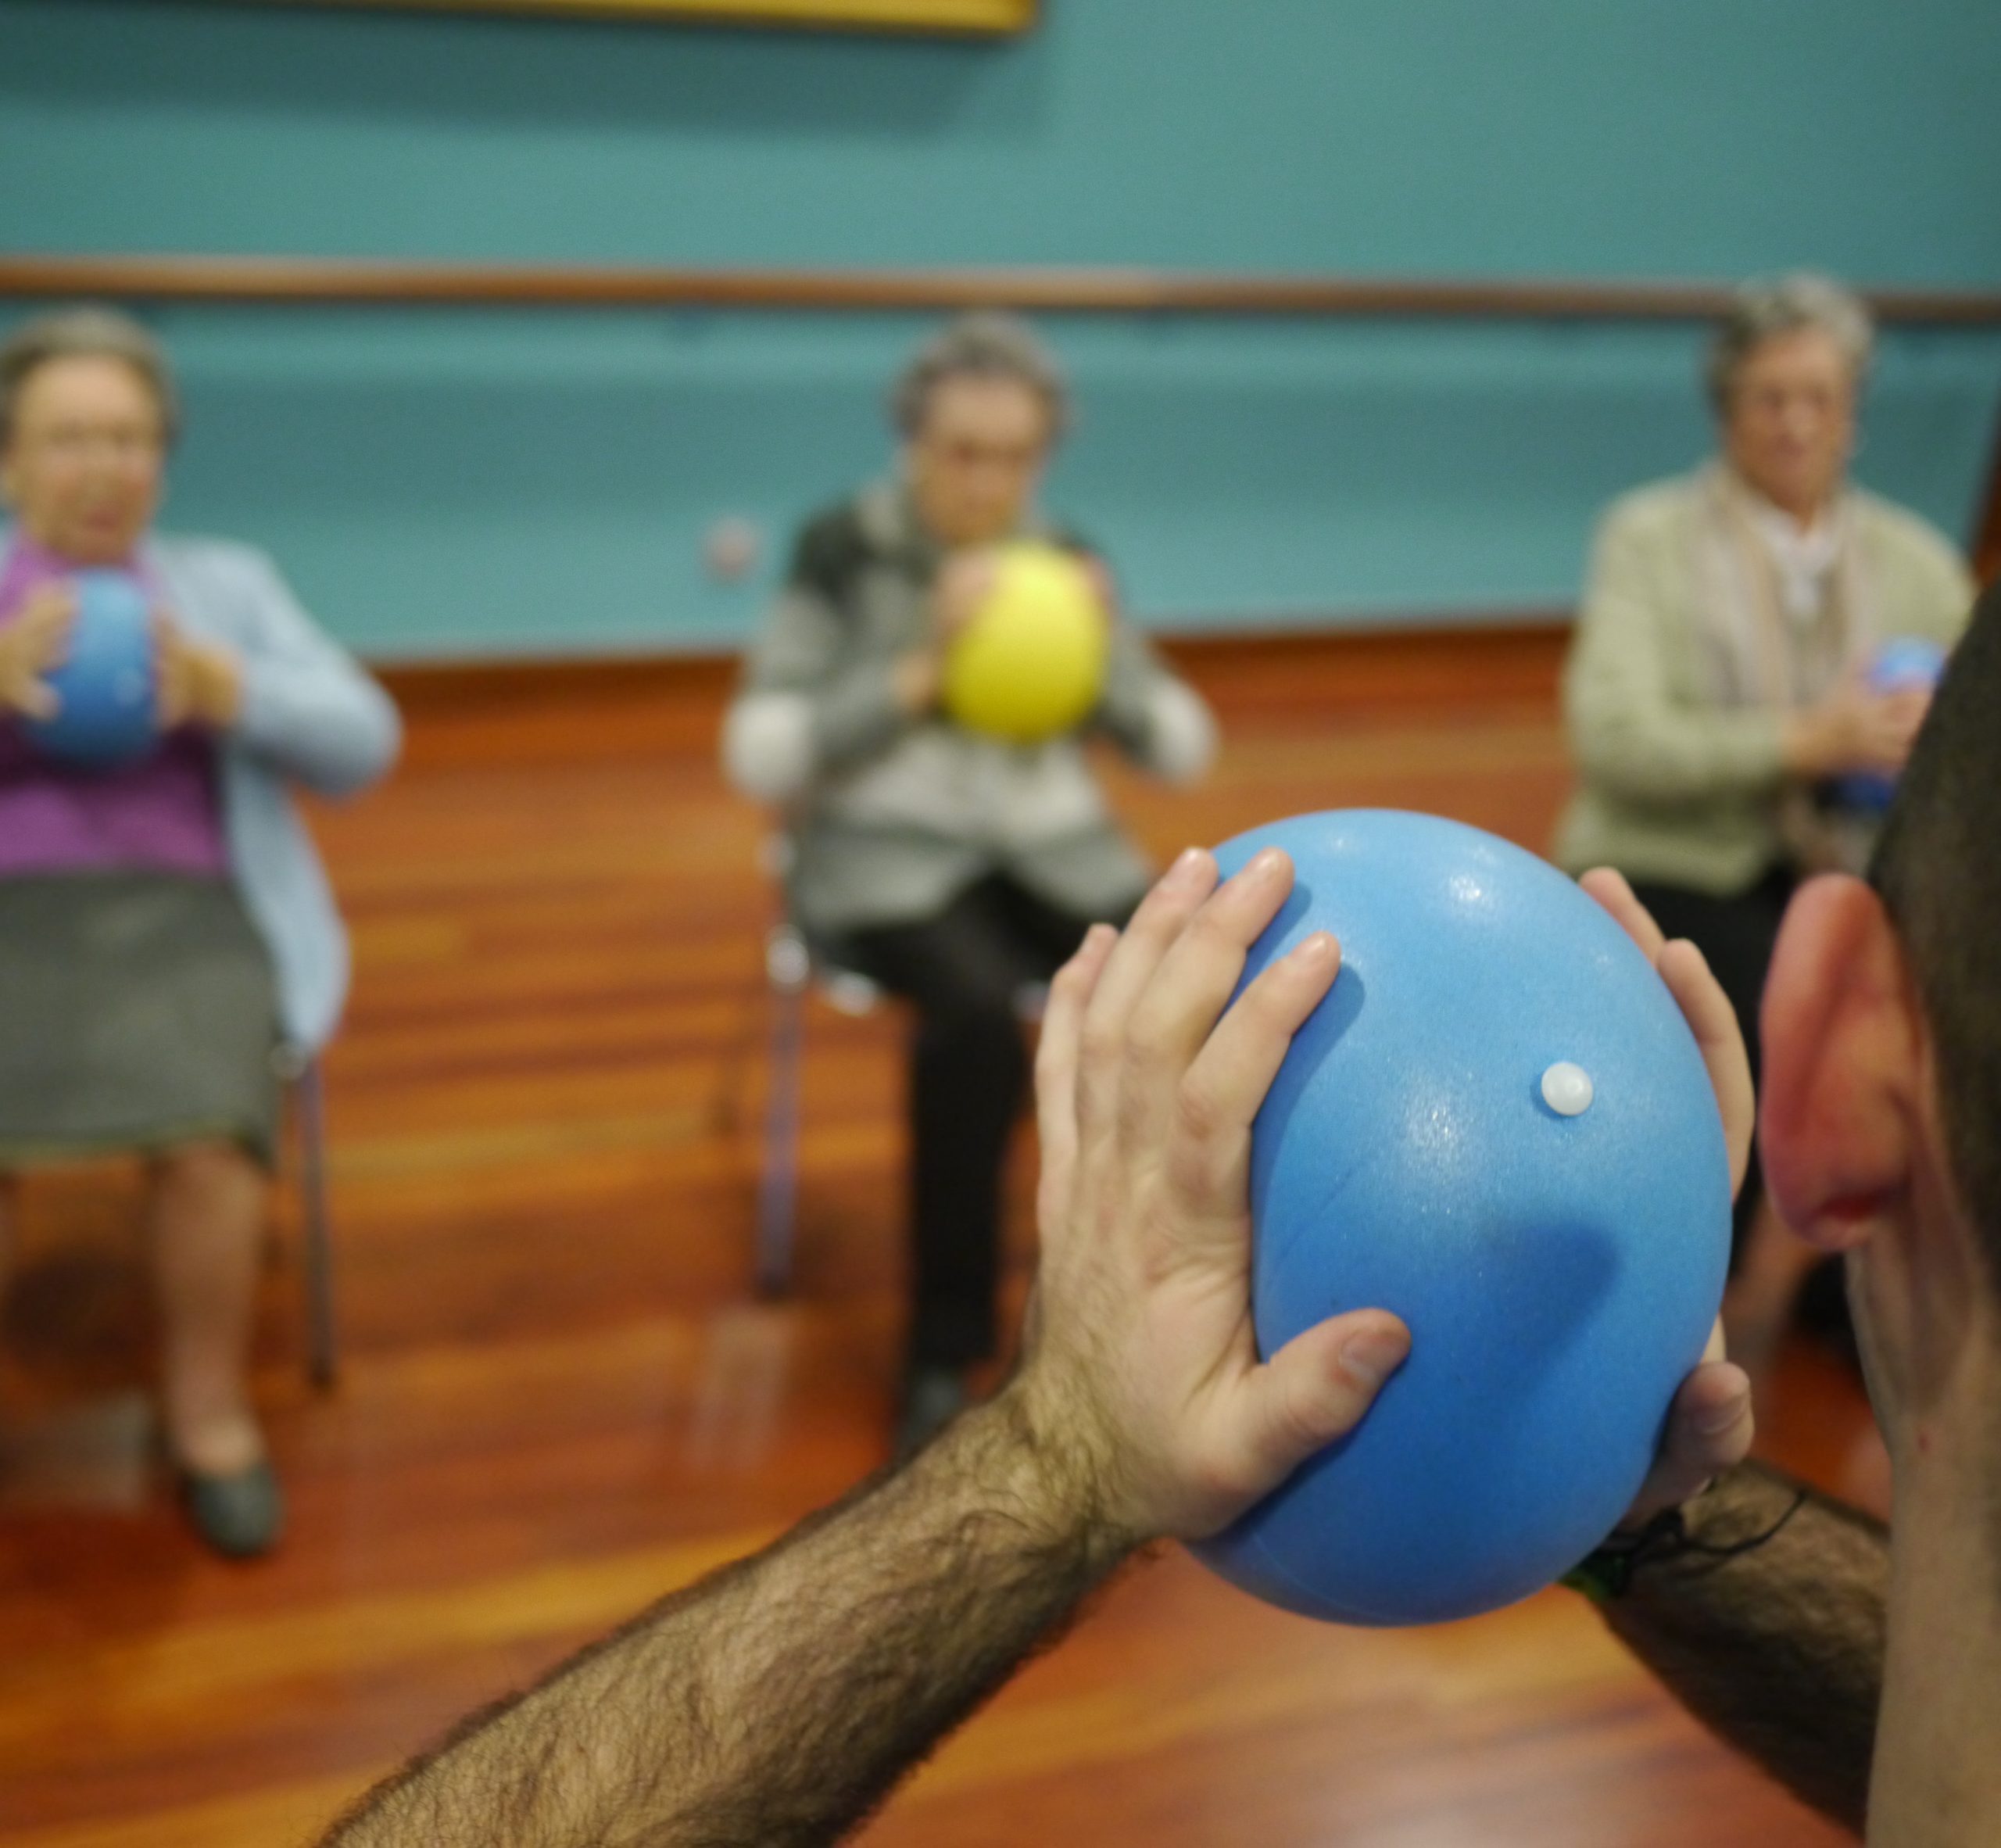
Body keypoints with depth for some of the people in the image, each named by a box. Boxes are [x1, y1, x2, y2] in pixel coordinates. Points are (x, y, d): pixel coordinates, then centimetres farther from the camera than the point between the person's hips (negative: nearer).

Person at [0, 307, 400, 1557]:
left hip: (184, 908, 0)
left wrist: (223, 692, -12)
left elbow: (363, 744, 6)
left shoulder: (227, 582, 16)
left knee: (206, 1131, -30)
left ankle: (211, 1404, -7)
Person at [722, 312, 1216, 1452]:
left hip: (1053, 847, 4)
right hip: (889, 855, -4)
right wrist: (920, 669, -21)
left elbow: (1184, 749, 6)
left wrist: (1103, 656, -13)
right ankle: (945, 1352, -19)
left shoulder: (1064, 559, 7)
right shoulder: (844, 553, -4)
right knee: (977, 1013, -36)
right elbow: (760, 758, -13)